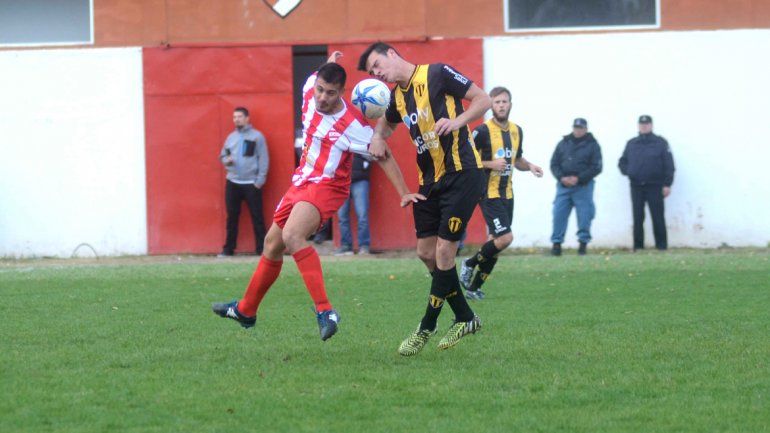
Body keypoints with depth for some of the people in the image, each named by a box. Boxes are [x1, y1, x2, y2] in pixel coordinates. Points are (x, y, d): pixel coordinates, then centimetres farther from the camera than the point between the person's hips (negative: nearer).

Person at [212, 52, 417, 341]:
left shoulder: (352, 124, -22)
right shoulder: (310, 92, -4)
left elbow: (383, 156, -14)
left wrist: (404, 193, -17)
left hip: (327, 186, -8)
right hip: (300, 183, 8)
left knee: (292, 235, -34)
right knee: (272, 244, 19)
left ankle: (325, 311, -41)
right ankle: (246, 310, 39)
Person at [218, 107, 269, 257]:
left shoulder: (257, 136, -1)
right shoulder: (231, 137, 13)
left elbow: (263, 160, -4)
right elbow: (222, 155, 20)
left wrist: (260, 181, -10)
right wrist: (226, 160, -4)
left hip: (251, 184, -4)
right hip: (232, 183, 4)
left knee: (257, 217, -2)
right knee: (232, 217, 7)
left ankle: (261, 248, 1)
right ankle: (228, 248, 12)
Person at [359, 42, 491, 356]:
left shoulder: (437, 74, -9)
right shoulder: (397, 97, 11)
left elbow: (483, 100, -7)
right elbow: (385, 123, 30)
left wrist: (457, 121, -24)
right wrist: (377, 138, 7)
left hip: (462, 174, -8)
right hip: (430, 179, 8)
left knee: (444, 251, -8)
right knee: (426, 252, 6)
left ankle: (426, 329, 1)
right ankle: (465, 318, 20)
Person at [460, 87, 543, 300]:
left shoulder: (516, 131, 9)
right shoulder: (483, 131, -13)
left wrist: (530, 166, 2)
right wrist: (490, 164, -24)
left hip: (507, 193, 7)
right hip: (488, 193, -7)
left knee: (496, 242, 8)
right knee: (505, 238, -18)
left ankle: (474, 288, 18)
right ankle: (470, 264, 5)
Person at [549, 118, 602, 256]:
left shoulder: (592, 145, 3)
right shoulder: (563, 144, 12)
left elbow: (596, 167, -4)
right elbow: (554, 164, 10)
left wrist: (578, 178, -13)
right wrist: (562, 178, -8)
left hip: (583, 186, -3)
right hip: (563, 185, 3)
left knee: (584, 216, -4)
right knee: (559, 214, -2)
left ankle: (583, 243, 6)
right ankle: (556, 243, 2)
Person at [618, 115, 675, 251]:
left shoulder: (660, 143, 3)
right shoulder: (631, 144, 14)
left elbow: (669, 165, 0)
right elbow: (622, 162, 21)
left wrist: (667, 184, -8)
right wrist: (627, 171, -1)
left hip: (654, 186, -3)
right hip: (636, 186, 3)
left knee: (658, 217, -5)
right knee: (637, 218, 4)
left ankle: (661, 246, -3)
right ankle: (638, 246, 7)